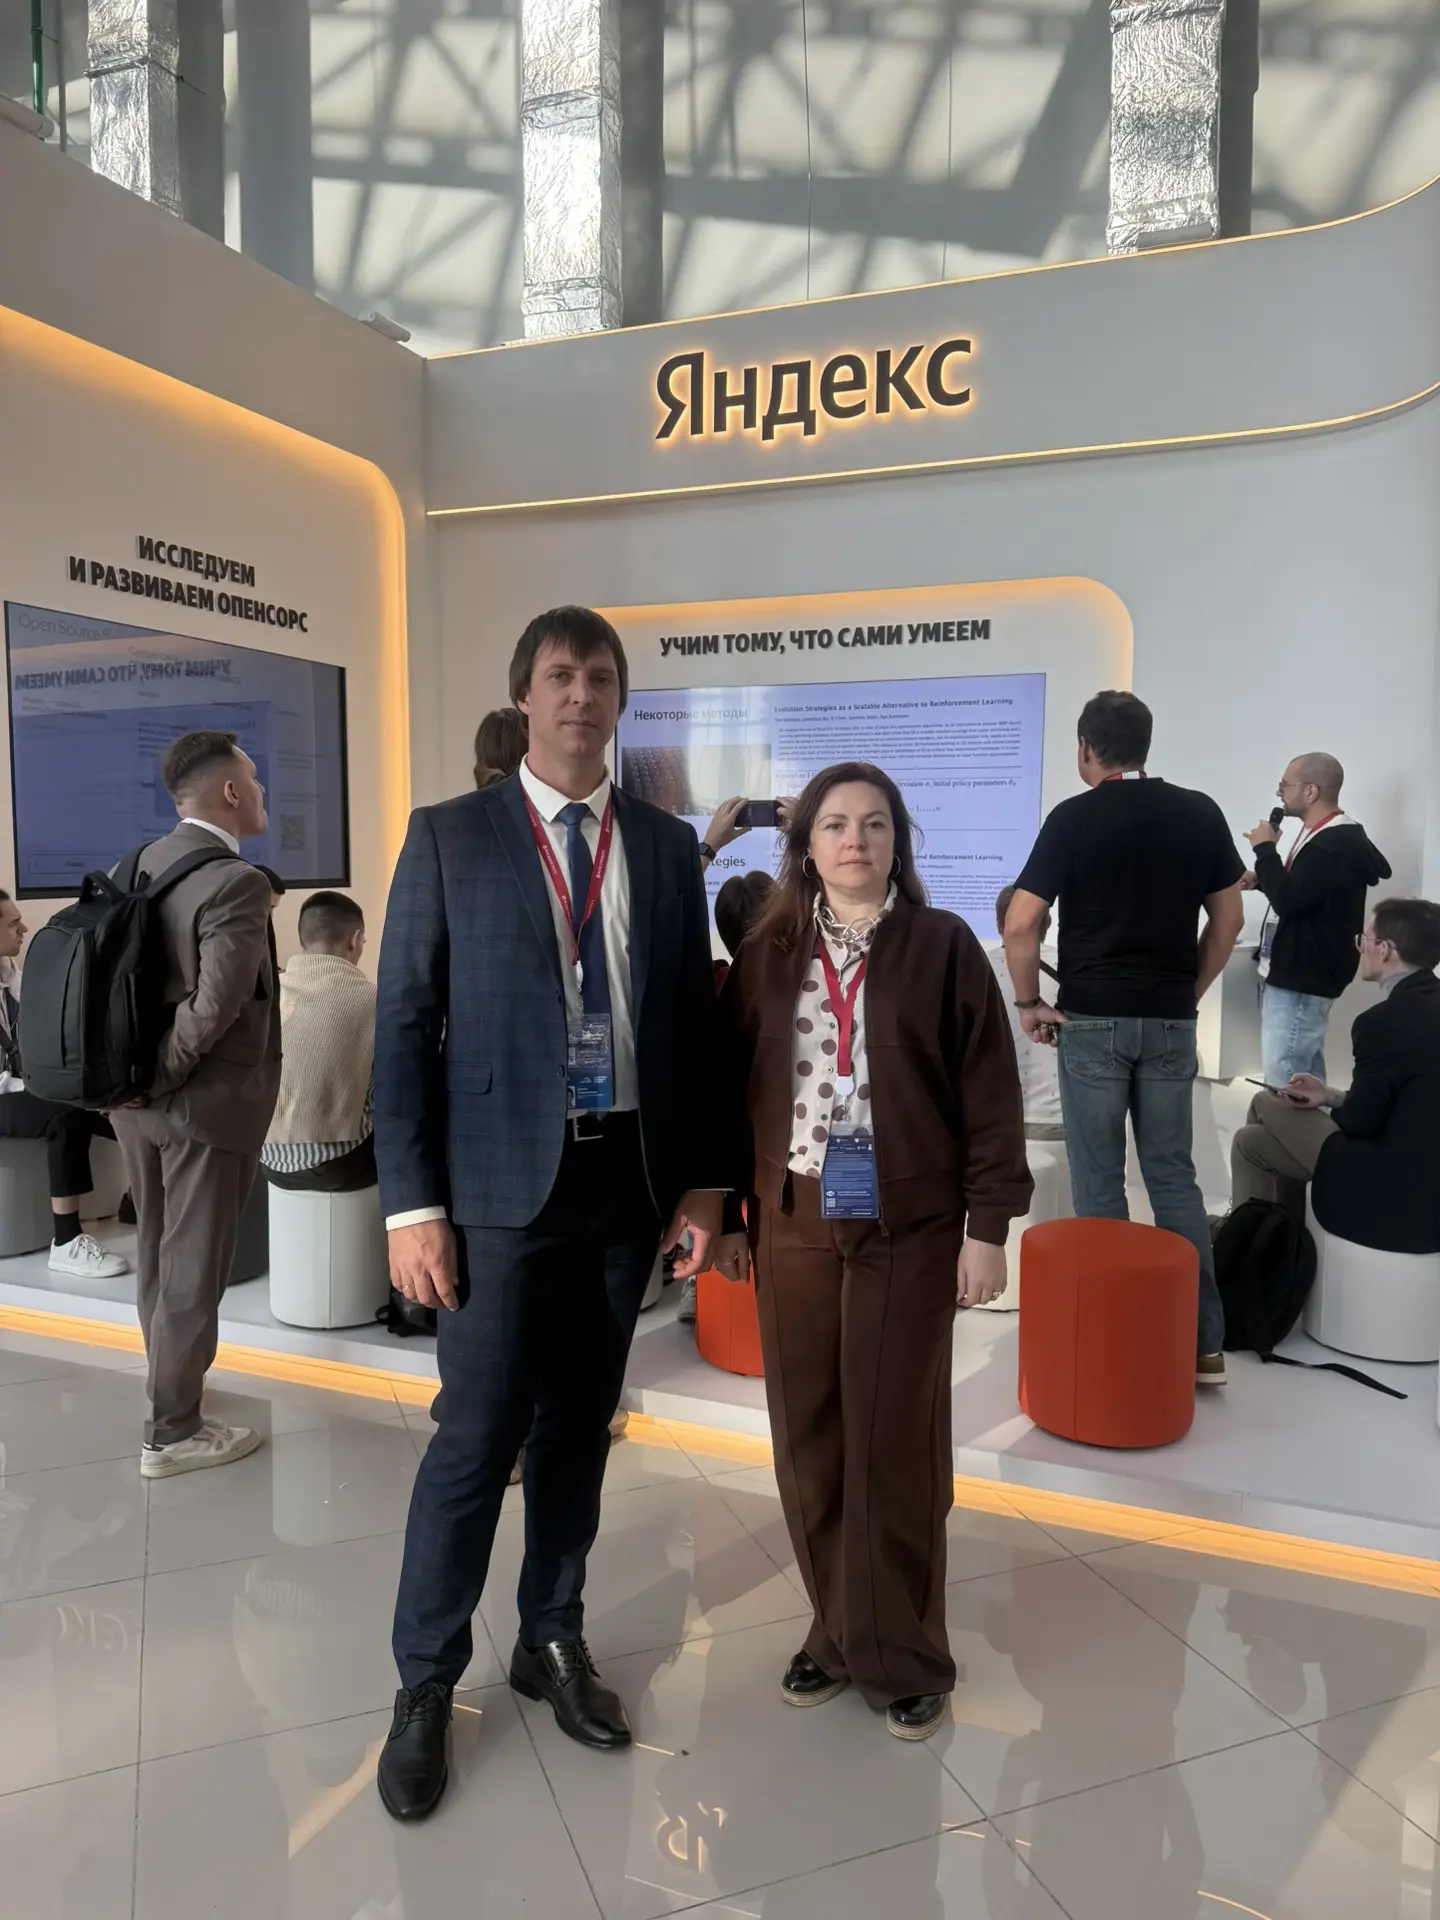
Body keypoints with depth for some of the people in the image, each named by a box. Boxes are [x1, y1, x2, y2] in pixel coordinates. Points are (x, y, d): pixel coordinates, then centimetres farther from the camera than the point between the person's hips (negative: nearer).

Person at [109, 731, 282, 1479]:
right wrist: (162, 1075, -14)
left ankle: (171, 1385, 42)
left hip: (140, 1099, 8)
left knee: (160, 1255, 22)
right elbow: (215, 1006, -27)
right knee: (193, 1268, 4)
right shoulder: (236, 882, -20)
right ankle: (172, 1432, 17)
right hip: (207, 1101, -8)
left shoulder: (141, 866, 5)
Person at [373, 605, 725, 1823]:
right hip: (503, 1182, -3)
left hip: (629, 1180, 3)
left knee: (579, 1429, 15)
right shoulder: (449, 838, -2)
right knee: (476, 1437, 3)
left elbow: (694, 1021, 8)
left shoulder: (668, 846, 7)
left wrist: (703, 1178, 4)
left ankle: (553, 1641, 34)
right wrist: (413, 1202, -9)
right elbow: (405, 1027, -4)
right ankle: (427, 1683, 24)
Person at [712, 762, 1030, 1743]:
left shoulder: (943, 945, -2)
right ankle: (837, 1630, 29)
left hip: (908, 1225, -3)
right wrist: (727, 1212, 7)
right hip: (792, 1221, 3)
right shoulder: (766, 954, 6)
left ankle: (904, 1653, 23)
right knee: (807, 1438, 10)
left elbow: (989, 1093, -3)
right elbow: (733, 1087, 8)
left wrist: (989, 1224, -6)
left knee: (894, 1442, 4)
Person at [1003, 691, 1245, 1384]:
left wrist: (1029, 1002, -1)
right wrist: (1191, 991, 17)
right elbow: (1228, 918, 9)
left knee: (1098, 1184, 5)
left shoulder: (1074, 818, -8)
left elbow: (1020, 925, -13)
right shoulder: (1200, 814, 4)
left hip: (1093, 1020, -4)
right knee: (1174, 1176, 12)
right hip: (1171, 1022, 4)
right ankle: (1202, 1342, 14)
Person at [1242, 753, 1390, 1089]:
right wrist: (1259, 879, 6)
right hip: (1295, 973, 11)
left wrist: (1265, 848, -13)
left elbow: (1289, 901, -26)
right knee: (1305, 1078, 17)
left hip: (1302, 980, -11)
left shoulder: (1339, 844, -21)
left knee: (1284, 1083, -9)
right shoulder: (1326, 835, 12)